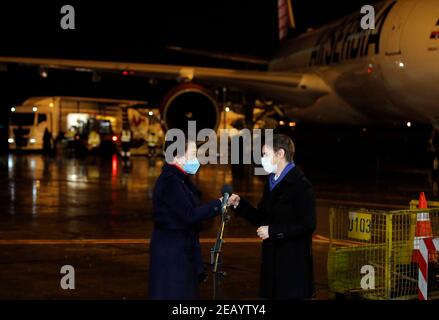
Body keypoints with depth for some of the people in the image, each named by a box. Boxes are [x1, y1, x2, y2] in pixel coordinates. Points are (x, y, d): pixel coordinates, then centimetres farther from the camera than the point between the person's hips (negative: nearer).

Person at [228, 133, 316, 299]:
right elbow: (261, 218, 18)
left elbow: (307, 225, -18)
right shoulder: (271, 182, 14)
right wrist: (239, 204, 5)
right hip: (272, 261, 8)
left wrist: (273, 230, -17)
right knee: (271, 295, 9)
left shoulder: (300, 184, -12)